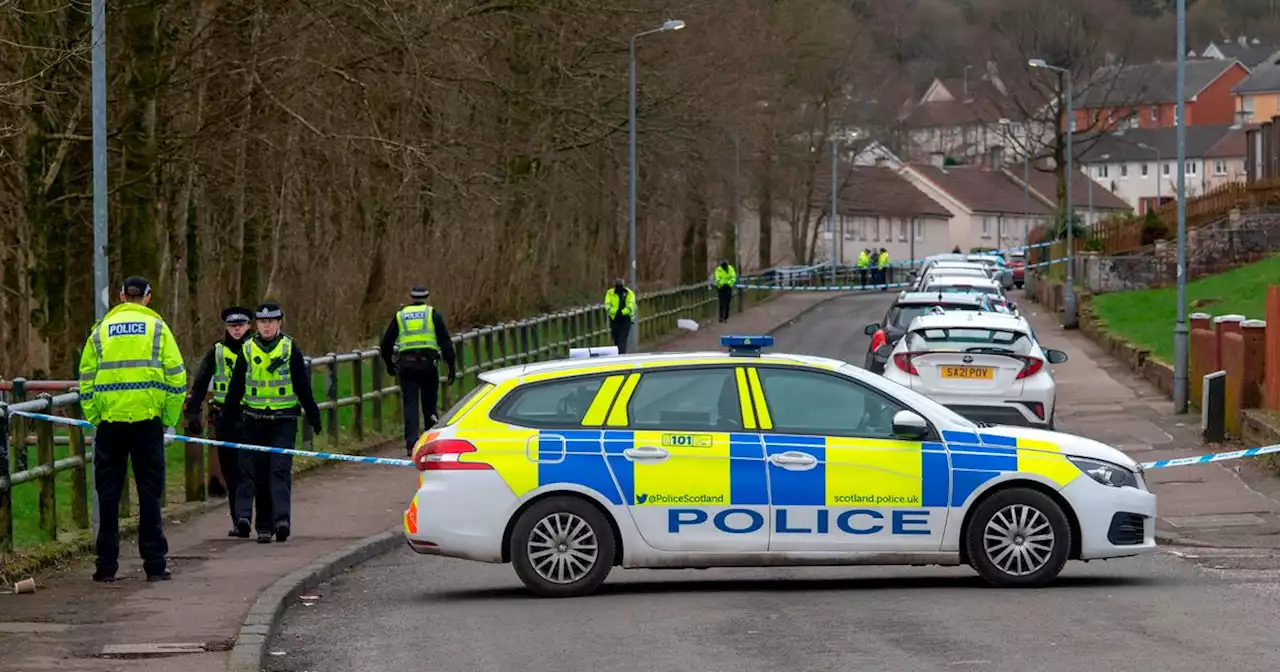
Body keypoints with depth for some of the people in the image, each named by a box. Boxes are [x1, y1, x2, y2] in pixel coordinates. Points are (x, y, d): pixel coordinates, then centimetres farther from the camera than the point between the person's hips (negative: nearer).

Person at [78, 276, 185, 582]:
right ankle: (155, 565, 3)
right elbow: (176, 376, -1)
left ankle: (106, 565, 7)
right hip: (147, 419, -1)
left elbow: (86, 379, 6)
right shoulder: (157, 327, 5)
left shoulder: (101, 330, 10)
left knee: (108, 492, 7)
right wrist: (169, 419, 6)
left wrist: (94, 418, 10)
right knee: (149, 492, 3)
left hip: (109, 421, 1)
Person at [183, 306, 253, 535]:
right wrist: (192, 413, -5)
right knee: (231, 472, 3)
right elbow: (200, 384, 5)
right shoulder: (217, 352, 7)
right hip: (225, 419, 2)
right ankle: (238, 521, 10)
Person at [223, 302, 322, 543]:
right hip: (255, 420, 1)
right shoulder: (247, 350, 3)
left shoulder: (290, 349, 0)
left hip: (284, 419, -1)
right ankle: (264, 525, 0)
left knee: (280, 468, -8)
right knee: (258, 472, 0)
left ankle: (281, 519, -12)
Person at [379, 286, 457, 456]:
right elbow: (445, 342, 0)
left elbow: (385, 345, 15)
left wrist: (389, 364, 29)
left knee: (410, 404, 1)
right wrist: (452, 366, 2)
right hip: (428, 363, -1)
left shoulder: (400, 316, 12)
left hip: (406, 365, 1)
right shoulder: (432, 314, 6)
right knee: (429, 404, 11)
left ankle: (411, 443, -10)